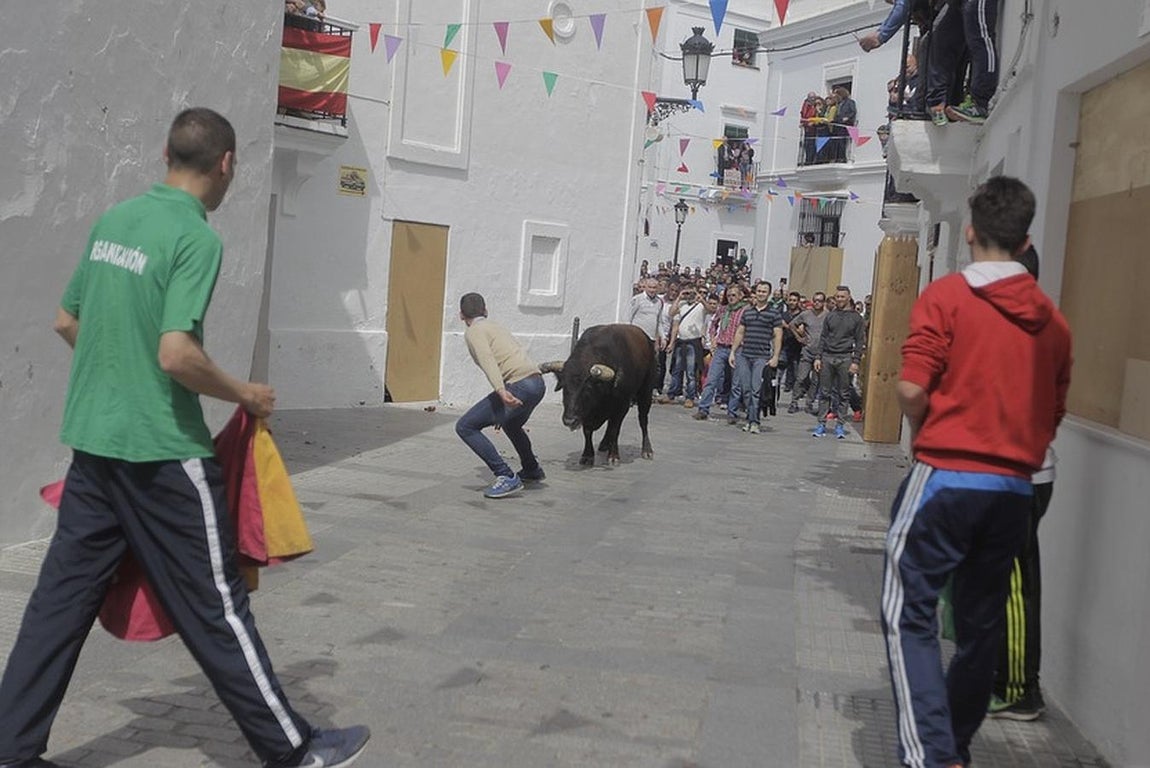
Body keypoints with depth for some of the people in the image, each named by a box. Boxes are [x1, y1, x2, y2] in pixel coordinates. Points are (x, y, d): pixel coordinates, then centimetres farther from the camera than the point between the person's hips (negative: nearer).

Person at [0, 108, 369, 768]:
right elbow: (177, 354, -23)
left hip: (92, 440, 8)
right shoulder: (197, 238, -14)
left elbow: (67, 322, 17)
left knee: (64, 594, 13)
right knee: (216, 605, 1)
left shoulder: (113, 219, 9)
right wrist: (245, 395, -8)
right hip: (162, 450, -7)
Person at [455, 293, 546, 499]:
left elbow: (487, 360, -17)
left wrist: (501, 391, -32)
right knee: (511, 426, 37)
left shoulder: (474, 332, 2)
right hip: (538, 382, 9)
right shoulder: (496, 327, 29)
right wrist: (502, 412, 46)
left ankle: (506, 477, -10)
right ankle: (532, 470, 54)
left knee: (465, 427, -5)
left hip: (519, 386, -9)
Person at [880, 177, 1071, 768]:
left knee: (909, 614, 1)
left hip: (946, 475, -5)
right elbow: (1054, 413, 11)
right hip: (1015, 488, 5)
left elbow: (911, 388, -15)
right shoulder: (1052, 320, 7)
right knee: (980, 624, 15)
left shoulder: (945, 296, -8)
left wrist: (927, 432, 3)